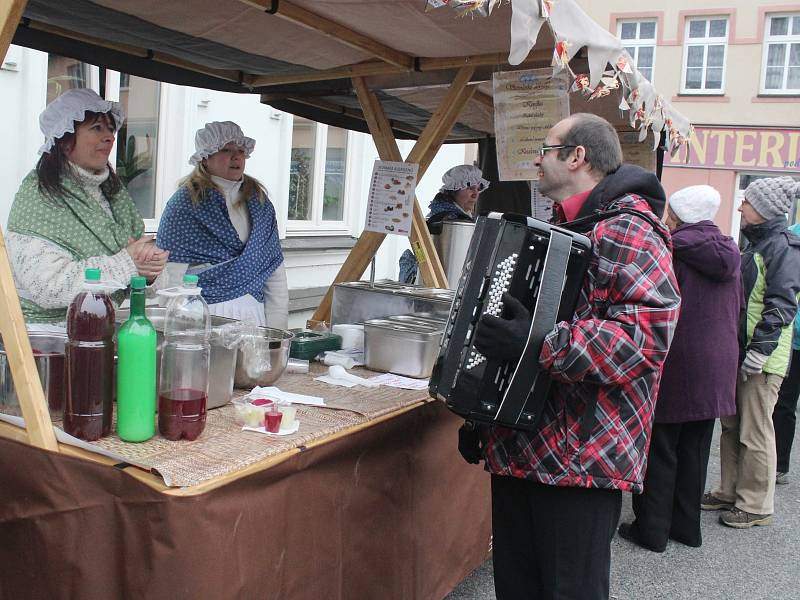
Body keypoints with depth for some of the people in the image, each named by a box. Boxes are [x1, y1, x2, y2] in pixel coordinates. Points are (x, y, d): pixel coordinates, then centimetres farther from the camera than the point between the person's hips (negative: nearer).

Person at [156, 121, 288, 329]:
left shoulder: (259, 202, 12)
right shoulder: (185, 203, -2)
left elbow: (275, 272, 11)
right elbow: (173, 277, -7)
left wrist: (277, 332, 4)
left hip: (253, 312, 4)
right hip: (203, 314, -4)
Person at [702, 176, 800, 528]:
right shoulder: (756, 244, 16)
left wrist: (758, 353, -21)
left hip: (763, 358, -9)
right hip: (739, 353, 9)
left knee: (755, 433, -1)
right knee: (732, 426, 16)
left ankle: (756, 506, 11)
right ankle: (731, 492, 28)